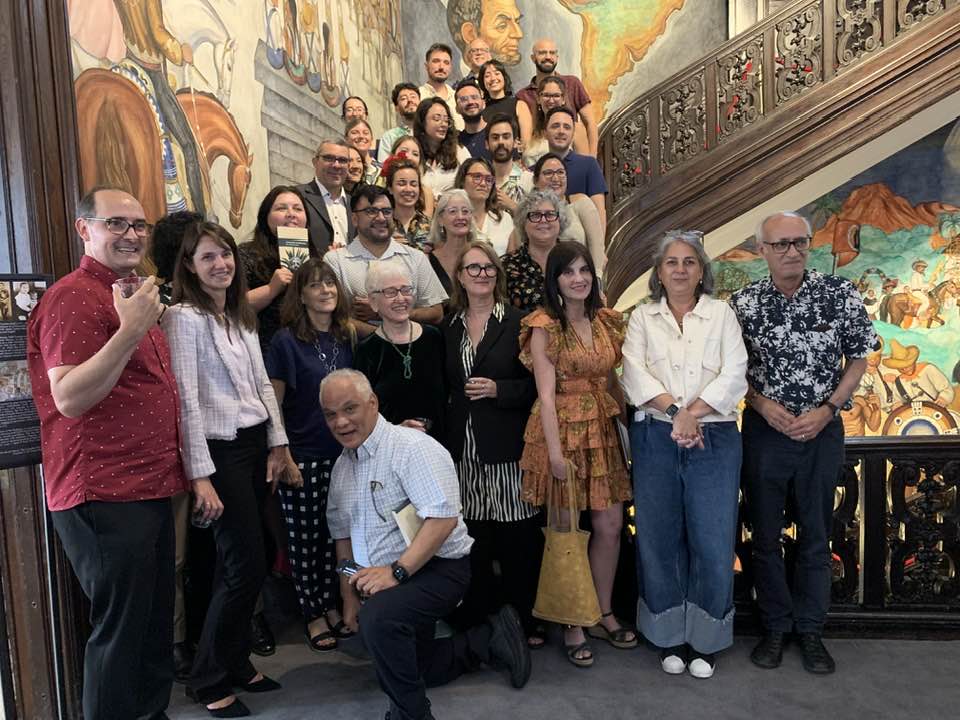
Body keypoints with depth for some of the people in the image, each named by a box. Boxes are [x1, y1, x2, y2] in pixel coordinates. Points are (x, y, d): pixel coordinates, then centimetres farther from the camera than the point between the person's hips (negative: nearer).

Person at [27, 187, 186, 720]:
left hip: (149, 490, 9)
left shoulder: (130, 295, 18)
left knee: (155, 626, 18)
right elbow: (68, 398, -22)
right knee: (119, 631, 1)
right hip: (104, 497, -9)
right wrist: (131, 331, -29)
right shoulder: (73, 297, -11)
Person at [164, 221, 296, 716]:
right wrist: (200, 476, -18)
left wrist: (278, 445, 10)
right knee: (248, 565, -3)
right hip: (220, 450, -7)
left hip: (256, 445, 7)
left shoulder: (242, 316, 13)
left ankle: (236, 662, 29)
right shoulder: (183, 317, -11)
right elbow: (186, 401, -16)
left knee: (240, 564, 13)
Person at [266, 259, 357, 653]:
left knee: (336, 533, 12)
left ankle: (332, 605, 29)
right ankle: (312, 615, 22)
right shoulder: (286, 341, -7)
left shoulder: (348, 337, 6)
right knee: (304, 538, 6)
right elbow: (273, 403, -6)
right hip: (302, 457, -4)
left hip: (343, 454, 4)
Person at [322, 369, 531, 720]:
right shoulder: (342, 466, 6)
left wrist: (396, 571, -30)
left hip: (437, 568, -9)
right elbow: (342, 533, 14)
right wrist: (349, 597, 11)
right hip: (386, 584, 9)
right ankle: (490, 639, 28)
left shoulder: (412, 447, -20)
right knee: (395, 673, 18)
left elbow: (443, 517, -28)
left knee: (378, 618, -35)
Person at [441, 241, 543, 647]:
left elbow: (535, 382, -1)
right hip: (462, 449, 3)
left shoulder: (517, 322, 0)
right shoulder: (448, 327, 12)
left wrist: (497, 389, -14)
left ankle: (524, 621, 19)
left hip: (507, 446, -3)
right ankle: (476, 619, 22)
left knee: (517, 538, 2)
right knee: (472, 540, 6)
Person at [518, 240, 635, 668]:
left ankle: (604, 615, 27)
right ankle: (572, 627, 20)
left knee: (610, 525, 8)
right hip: (563, 430, -5)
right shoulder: (545, 326, -7)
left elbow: (610, 381, 14)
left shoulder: (606, 321, 9)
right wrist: (555, 452, -17)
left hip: (602, 429, 5)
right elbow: (546, 393, -12)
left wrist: (623, 426, 5)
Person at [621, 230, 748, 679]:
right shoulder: (642, 318, 10)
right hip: (656, 439, 1)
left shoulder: (721, 314, 8)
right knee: (660, 538, 6)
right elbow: (635, 375, -4)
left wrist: (693, 411, -15)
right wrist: (675, 412, -15)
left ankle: (705, 641, 19)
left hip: (714, 438, -1)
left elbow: (733, 376, -3)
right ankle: (670, 638, 22)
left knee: (712, 540, 1)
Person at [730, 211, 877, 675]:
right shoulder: (744, 303, -5)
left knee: (816, 533, 11)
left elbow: (858, 359, 3)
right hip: (764, 429, 0)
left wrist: (826, 410, -9)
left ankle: (810, 629, 27)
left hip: (822, 430, 0)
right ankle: (775, 627, 26)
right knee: (766, 534, 9)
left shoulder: (840, 294, -5)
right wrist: (763, 404, -13)